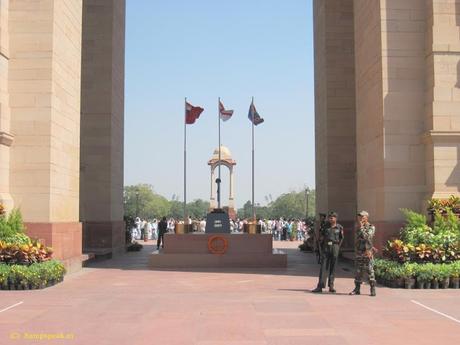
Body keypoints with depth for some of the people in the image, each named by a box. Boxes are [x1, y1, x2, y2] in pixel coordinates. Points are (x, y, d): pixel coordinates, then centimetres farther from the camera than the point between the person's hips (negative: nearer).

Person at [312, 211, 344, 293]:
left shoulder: (339, 227, 2)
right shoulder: (326, 227, 7)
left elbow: (341, 238, 9)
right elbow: (321, 237, 12)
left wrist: (338, 247, 3)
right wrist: (322, 246, 6)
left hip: (334, 247, -1)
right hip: (326, 247, 1)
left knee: (333, 267, 4)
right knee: (323, 267, -3)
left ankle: (331, 286, 12)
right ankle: (320, 286, -6)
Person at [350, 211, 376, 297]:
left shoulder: (371, 227, -1)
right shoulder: (358, 228, 16)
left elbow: (367, 237, -16)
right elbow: (357, 239, 15)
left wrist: (361, 227, -11)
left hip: (367, 253, -5)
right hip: (358, 252, 5)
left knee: (369, 271, -5)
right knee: (358, 272, 6)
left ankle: (373, 289, 1)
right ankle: (357, 289, 12)